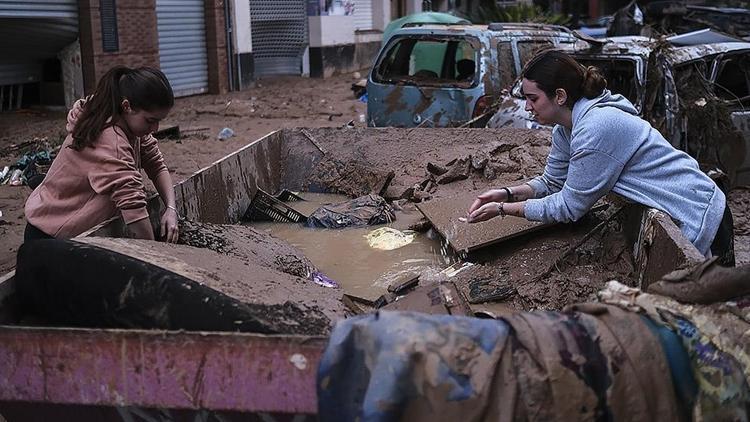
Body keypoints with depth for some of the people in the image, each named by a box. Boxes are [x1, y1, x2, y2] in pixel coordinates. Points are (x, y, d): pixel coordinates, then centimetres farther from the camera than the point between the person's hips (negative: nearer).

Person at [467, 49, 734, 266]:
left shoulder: (596, 129, -30)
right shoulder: (565, 128, -1)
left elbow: (569, 207, -23)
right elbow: (552, 182, 9)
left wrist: (504, 209, -17)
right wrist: (508, 193, -8)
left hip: (699, 218, -9)